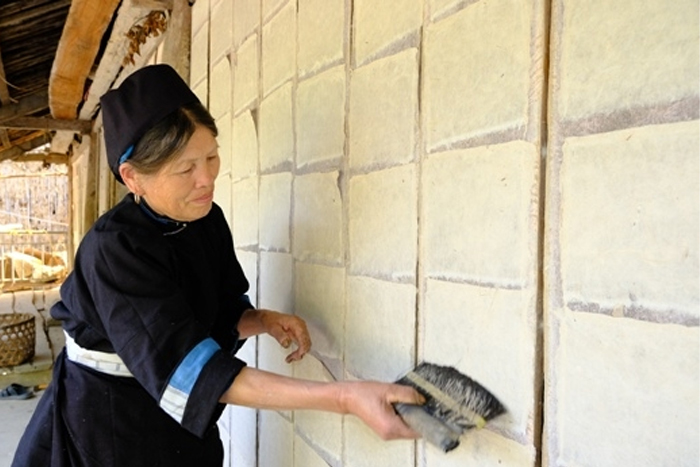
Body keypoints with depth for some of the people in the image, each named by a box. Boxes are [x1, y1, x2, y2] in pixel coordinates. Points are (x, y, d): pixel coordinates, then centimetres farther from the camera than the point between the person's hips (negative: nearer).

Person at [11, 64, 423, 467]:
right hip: (102, 433, -5)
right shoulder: (114, 249, -28)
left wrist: (264, 321, -18)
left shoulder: (208, 221, -7)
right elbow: (191, 367, -34)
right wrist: (343, 397, -41)